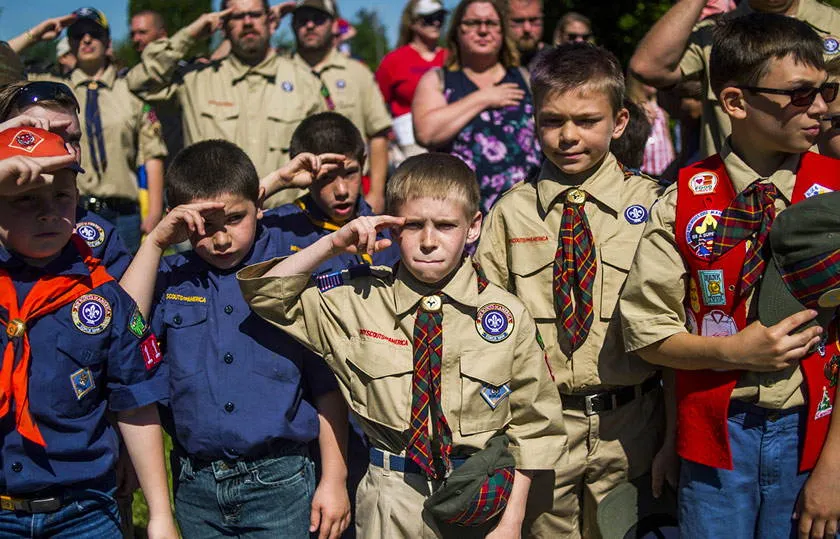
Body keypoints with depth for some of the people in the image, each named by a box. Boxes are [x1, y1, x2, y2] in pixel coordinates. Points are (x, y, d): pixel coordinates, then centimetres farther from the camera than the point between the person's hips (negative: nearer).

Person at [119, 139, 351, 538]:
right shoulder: (171, 278, 5)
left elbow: (327, 387, -2)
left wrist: (333, 480, -3)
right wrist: (155, 242, -11)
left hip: (280, 482, -3)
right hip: (195, 488, 3)